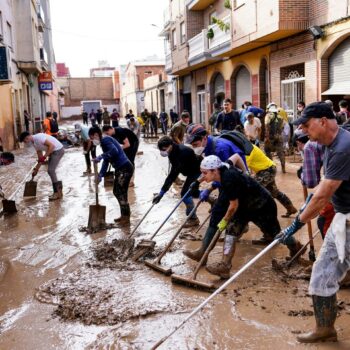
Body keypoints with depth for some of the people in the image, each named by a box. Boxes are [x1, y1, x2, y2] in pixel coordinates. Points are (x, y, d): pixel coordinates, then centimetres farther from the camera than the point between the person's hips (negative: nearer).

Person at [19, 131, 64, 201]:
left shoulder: (39, 137, -20)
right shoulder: (35, 143, 11)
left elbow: (51, 145, -26)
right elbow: (40, 158, 16)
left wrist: (45, 156, -24)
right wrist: (36, 169, 17)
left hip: (58, 150, -10)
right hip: (53, 151, 10)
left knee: (50, 170, -12)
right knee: (50, 171, 10)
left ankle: (57, 193, -5)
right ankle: (58, 192, 17)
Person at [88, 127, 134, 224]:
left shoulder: (105, 140, -12)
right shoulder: (104, 141, 17)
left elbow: (114, 151, -31)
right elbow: (106, 160, 20)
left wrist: (100, 157, -26)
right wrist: (101, 174, 15)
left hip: (125, 168, -10)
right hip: (120, 169, 10)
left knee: (121, 193, -2)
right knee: (116, 192, 17)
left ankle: (126, 218, 9)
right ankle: (124, 215, 27)